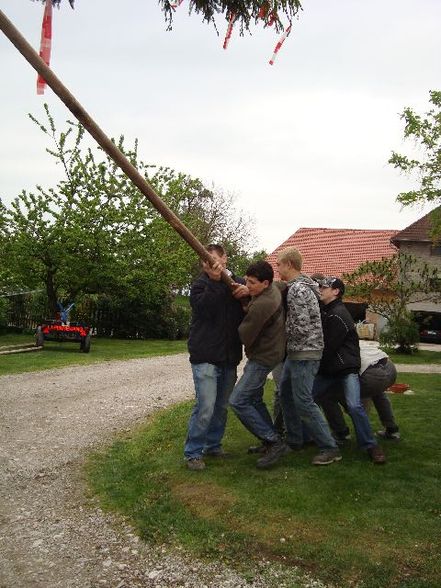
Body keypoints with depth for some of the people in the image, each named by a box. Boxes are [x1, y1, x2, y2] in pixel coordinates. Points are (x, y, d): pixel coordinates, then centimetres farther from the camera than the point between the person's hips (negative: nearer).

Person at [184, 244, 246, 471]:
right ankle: (193, 452, 3)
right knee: (205, 406, -10)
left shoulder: (237, 283, 9)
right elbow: (203, 309, -22)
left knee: (222, 407, 14)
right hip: (205, 356, -5)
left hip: (229, 358, 5)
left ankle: (213, 445, 30)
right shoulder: (200, 285, -4)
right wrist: (214, 281, -30)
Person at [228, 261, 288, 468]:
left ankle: (275, 443, -8)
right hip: (267, 352, 10)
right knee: (253, 400, 19)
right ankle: (272, 442, 29)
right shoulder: (273, 288, 0)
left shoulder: (261, 305, -28)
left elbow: (245, 336, -20)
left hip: (263, 357, -10)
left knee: (238, 401, -12)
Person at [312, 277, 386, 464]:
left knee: (354, 405, -20)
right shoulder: (325, 311, 12)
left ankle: (371, 445, -7)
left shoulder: (339, 315, -16)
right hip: (327, 370, 8)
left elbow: (328, 347, -16)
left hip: (346, 368, -8)